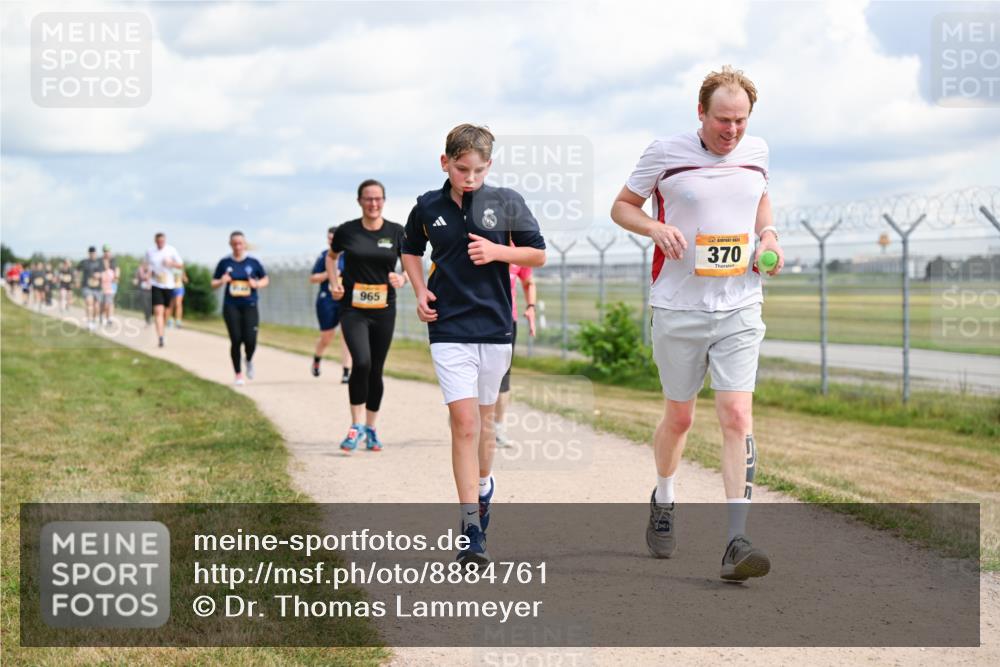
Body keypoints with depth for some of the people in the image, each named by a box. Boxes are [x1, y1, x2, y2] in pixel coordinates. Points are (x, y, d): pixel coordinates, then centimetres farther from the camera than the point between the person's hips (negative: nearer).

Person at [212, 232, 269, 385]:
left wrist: (257, 284, -8)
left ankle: (249, 361, 24)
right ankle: (238, 374, 11)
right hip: (231, 307, 0)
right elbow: (213, 284, 9)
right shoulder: (224, 263, 3)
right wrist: (221, 282, -13)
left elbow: (265, 279, 13)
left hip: (250, 306, 0)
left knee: (250, 340, -11)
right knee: (236, 341, -5)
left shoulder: (253, 262, 3)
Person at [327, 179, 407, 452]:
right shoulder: (347, 231, -1)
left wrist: (402, 279, -11)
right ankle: (356, 425, -7)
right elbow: (331, 256, 17)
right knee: (361, 363, -20)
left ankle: (371, 429, 23)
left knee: (376, 370, 8)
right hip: (353, 309, -2)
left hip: (384, 310, 2)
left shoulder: (396, 232, 1)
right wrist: (334, 283, 2)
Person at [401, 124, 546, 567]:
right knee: (463, 422, -11)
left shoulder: (506, 202, -2)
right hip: (448, 329, -1)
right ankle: (472, 529, -12)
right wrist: (420, 292, 4)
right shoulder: (428, 207, 2)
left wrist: (497, 251, -11)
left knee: (484, 418, 13)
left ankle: (482, 484, 42)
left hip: (495, 327, 1)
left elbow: (538, 254, 5)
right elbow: (411, 251, 20)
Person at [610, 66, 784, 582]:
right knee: (679, 417, 11)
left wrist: (768, 236, 5)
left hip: (739, 310, 2)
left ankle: (736, 541, -14)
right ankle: (663, 500, 40)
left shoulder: (756, 152, 5)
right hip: (678, 309, -1)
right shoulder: (665, 153, -5)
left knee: (737, 417, -12)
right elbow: (622, 206, 5)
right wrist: (655, 228, -15)